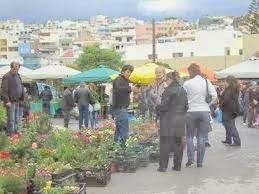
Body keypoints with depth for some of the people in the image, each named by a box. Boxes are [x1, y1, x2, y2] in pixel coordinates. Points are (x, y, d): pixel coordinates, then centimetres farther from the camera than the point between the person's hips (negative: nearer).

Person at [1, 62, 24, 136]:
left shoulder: (18, 75, 11)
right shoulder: (6, 77, -13)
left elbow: (21, 87, 19)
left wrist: (22, 98, 14)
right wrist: (7, 101, -22)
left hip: (17, 101, 8)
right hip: (10, 102, -8)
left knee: (16, 119, 14)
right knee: (11, 119, -6)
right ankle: (11, 135, -1)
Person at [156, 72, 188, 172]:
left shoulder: (169, 90, -14)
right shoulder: (183, 90, 9)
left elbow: (164, 105, -15)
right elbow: (186, 105, 12)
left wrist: (157, 108, 3)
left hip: (168, 120, -7)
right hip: (180, 121, 7)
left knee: (165, 143, -1)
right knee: (178, 143, 12)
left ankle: (163, 166, 1)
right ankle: (177, 165, 16)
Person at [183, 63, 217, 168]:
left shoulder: (187, 83, -5)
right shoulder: (206, 82, 0)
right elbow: (214, 96, -5)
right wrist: (208, 104, 7)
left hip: (191, 111, -2)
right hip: (205, 111, 2)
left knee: (189, 136, 12)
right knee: (202, 137, 7)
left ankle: (190, 158, 2)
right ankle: (200, 162, 9)